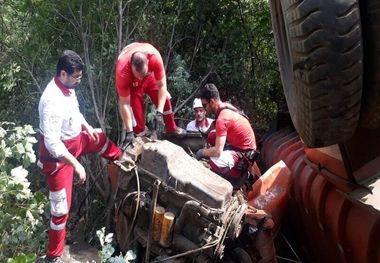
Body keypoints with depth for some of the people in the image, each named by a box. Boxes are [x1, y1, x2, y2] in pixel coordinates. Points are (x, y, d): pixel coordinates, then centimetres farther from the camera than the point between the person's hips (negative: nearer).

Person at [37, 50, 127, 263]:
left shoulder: (68, 88, -6)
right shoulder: (53, 101, -34)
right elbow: (52, 143, -35)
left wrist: (87, 127, 3)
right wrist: (76, 165, -32)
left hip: (75, 140, 9)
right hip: (58, 154, -8)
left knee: (100, 139, 29)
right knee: (62, 206, 0)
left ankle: (121, 159, 63)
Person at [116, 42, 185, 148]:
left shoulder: (154, 57, -44)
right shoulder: (122, 72, -44)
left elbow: (162, 85, -32)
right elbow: (124, 104, -36)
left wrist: (159, 113, -38)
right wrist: (129, 132, -35)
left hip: (149, 74, 2)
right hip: (130, 81, -2)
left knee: (164, 99, 2)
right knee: (135, 107, -14)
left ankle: (172, 129, 24)